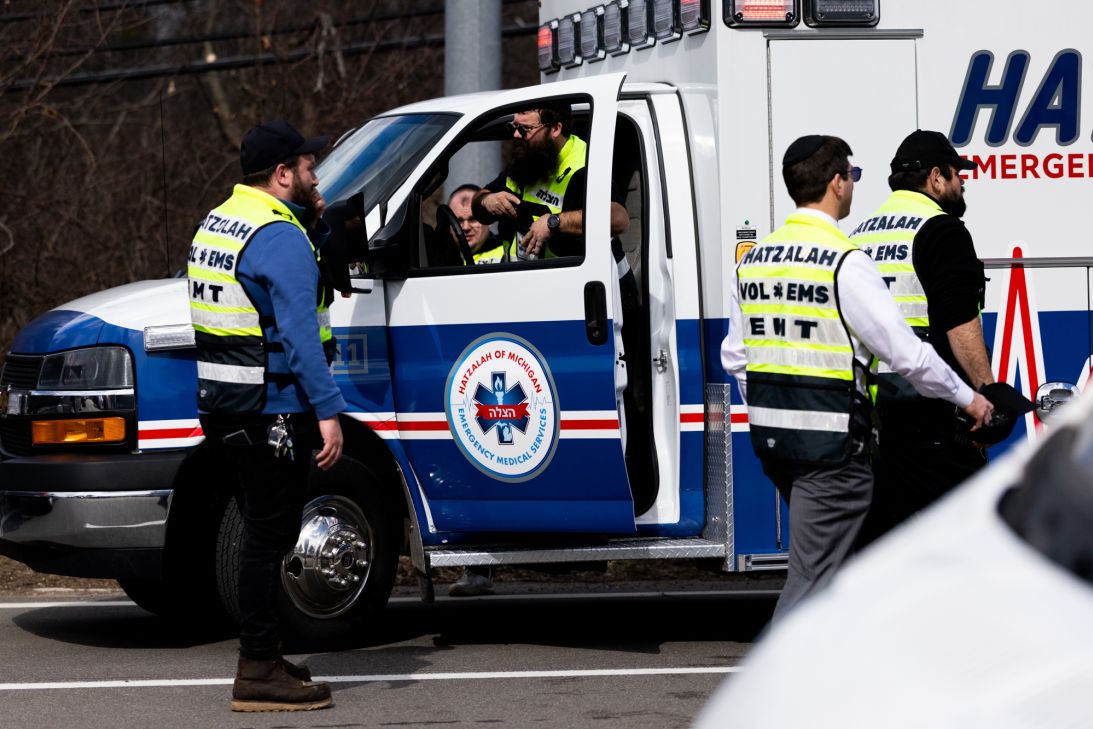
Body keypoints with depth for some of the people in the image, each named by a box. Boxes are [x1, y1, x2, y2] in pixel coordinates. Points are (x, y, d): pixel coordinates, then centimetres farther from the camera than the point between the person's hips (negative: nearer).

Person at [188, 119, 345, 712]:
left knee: (263, 533, 16)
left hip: (222, 411, 10)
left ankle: (263, 658, 22)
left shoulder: (217, 222, 15)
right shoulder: (280, 237, -16)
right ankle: (258, 673, -7)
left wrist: (314, 222, 10)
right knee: (268, 536, -7)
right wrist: (328, 409, -24)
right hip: (271, 411, -10)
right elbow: (298, 330, -23)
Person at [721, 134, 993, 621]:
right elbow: (905, 352, -14)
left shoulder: (753, 259, 8)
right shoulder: (845, 263, -14)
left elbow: (735, 356, 14)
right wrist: (967, 398, -1)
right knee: (812, 575, -6)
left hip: (770, 435, 8)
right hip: (831, 439, -8)